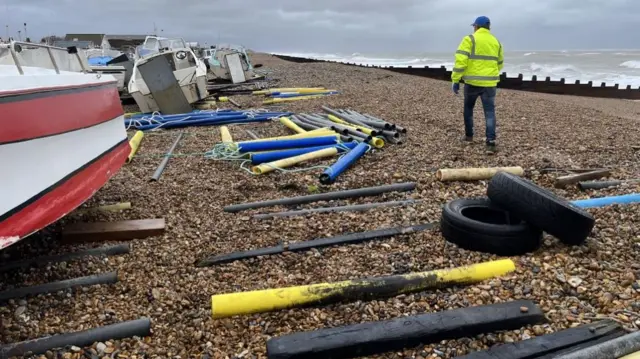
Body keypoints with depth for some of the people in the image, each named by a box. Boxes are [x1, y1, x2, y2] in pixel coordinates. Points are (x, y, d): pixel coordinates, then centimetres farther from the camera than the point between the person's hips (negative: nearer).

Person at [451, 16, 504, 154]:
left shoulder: (470, 39, -4)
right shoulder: (496, 42, 13)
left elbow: (460, 61, -14)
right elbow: (500, 64, 25)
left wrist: (455, 80, -10)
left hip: (472, 82, -3)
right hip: (490, 83, 3)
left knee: (468, 108, 19)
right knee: (490, 112, 1)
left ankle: (469, 135, 30)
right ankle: (491, 143, -10)